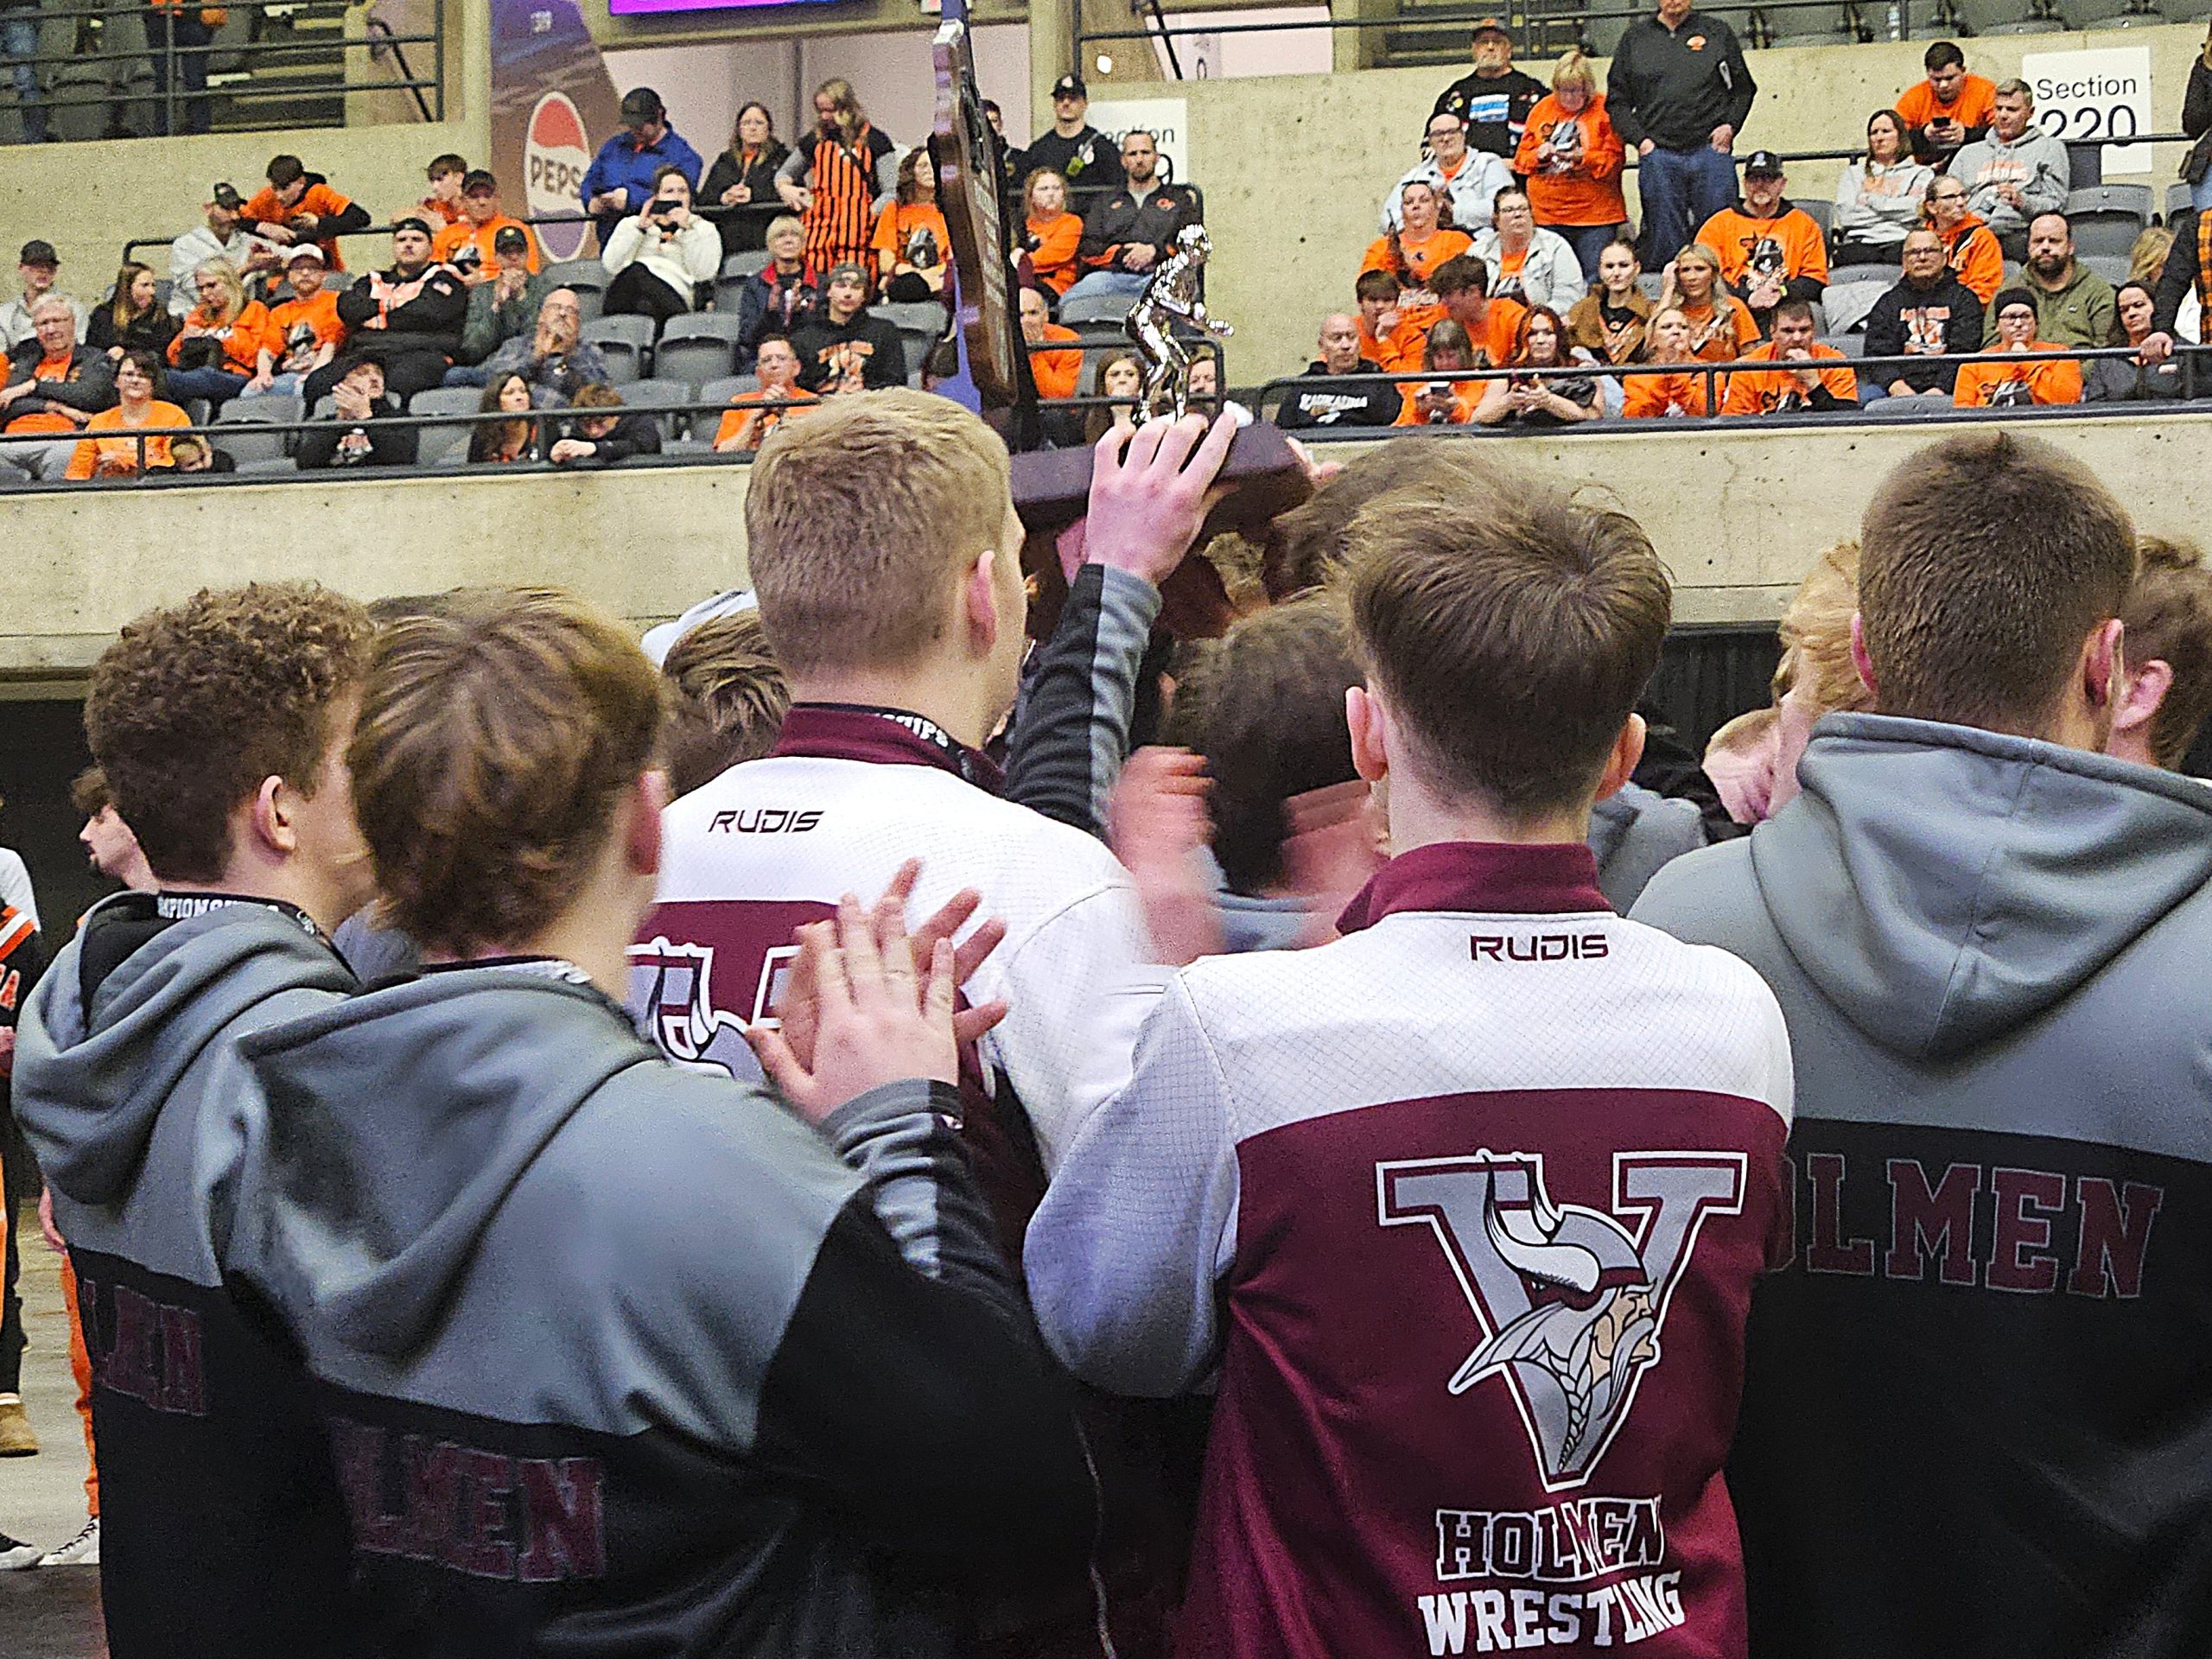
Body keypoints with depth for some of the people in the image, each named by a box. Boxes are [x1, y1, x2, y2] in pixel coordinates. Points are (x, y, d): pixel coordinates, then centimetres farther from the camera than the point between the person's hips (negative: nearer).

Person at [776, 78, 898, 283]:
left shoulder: (873, 141, 4)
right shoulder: (816, 140, 15)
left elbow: (890, 192, 2)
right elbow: (783, 173, 30)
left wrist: (868, 215, -11)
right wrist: (785, 188, 7)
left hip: (855, 235, -3)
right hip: (818, 227, 3)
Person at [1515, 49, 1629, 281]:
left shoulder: (1604, 110, 1)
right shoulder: (1543, 109, 12)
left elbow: (1614, 161, -3)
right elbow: (1521, 158, 13)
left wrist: (1583, 157, -17)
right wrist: (1539, 155, -8)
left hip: (1595, 215, -3)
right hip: (1547, 215, 3)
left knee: (1595, 283, -5)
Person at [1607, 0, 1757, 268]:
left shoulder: (1717, 32, 10)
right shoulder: (1636, 37, 11)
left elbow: (1744, 87, 14)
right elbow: (1616, 100, 12)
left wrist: (1730, 125, -2)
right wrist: (1638, 139, -2)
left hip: (1710, 150, 0)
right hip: (1658, 155, 1)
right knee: (1663, 243, 1)